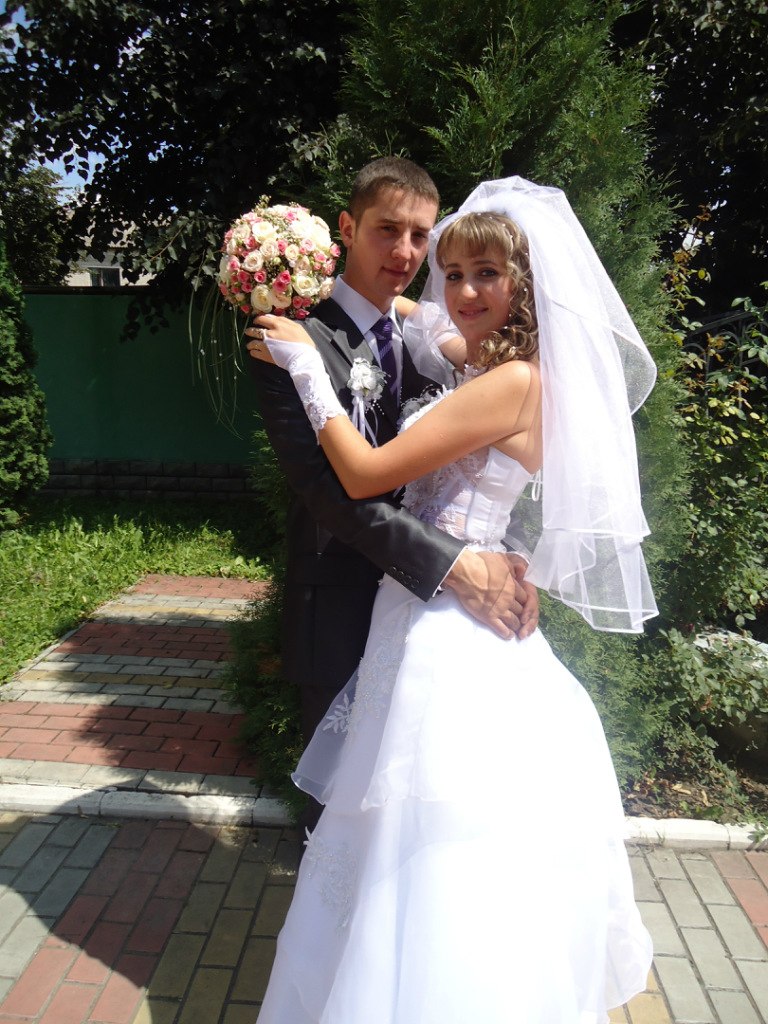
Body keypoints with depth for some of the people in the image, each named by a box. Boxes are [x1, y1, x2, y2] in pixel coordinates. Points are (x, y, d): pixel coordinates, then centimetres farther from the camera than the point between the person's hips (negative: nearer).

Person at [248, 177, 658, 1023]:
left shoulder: (514, 382, -19)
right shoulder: (483, 375, 9)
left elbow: (364, 474, -20)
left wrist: (304, 363, -10)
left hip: (450, 635, -10)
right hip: (434, 621, 10)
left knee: (447, 848, 5)